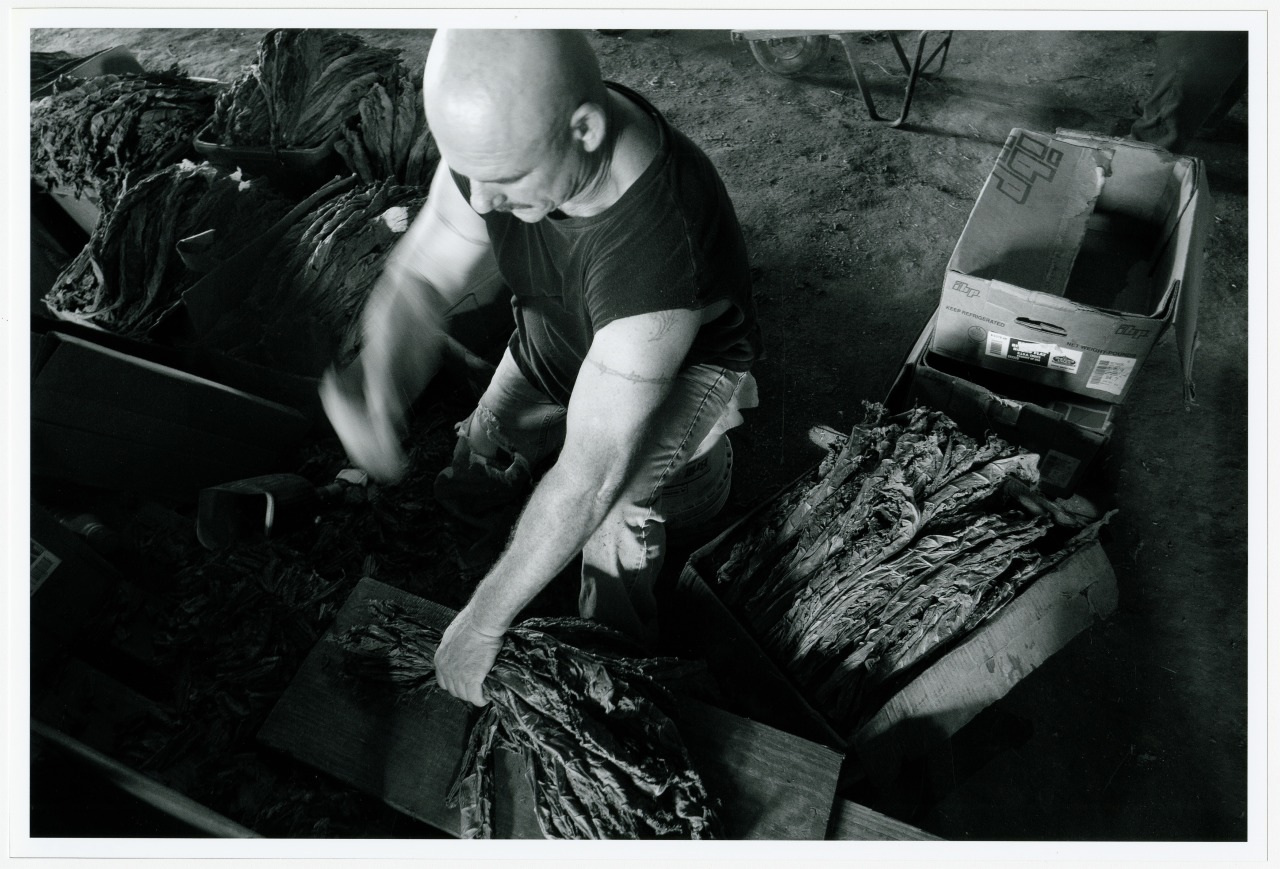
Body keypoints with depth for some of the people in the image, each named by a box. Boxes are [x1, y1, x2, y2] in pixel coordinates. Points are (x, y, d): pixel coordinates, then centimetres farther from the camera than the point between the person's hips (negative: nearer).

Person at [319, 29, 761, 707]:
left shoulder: (654, 244, -45)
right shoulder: (496, 134, -26)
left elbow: (586, 477, -41)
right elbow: (418, 279, -17)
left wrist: (484, 622, -31)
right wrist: (380, 378, -40)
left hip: (685, 363, -5)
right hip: (550, 344, 6)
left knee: (611, 504, -25)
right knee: (470, 478, -4)